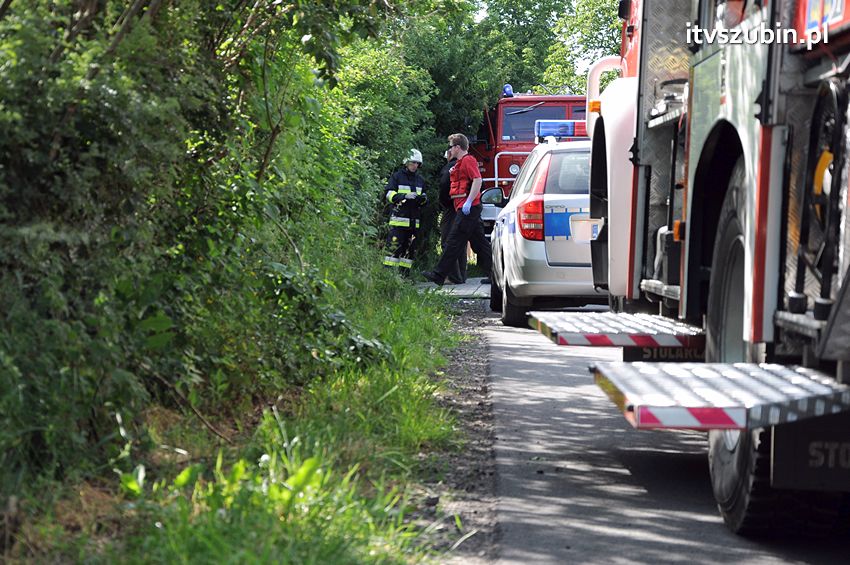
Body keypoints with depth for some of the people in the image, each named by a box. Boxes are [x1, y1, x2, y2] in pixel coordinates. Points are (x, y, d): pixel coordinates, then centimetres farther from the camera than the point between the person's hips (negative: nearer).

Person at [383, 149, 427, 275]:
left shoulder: (420, 179, 19)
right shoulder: (397, 176, 3)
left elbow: (424, 201, 24)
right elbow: (388, 194, -6)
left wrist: (423, 198, -2)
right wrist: (404, 196, -20)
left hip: (414, 220, 6)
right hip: (399, 218, -6)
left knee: (409, 248, 7)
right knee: (394, 246, -13)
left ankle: (405, 273, 11)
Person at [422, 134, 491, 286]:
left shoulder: (468, 160, -9)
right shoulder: (460, 163, 22)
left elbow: (477, 180, -19)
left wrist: (468, 202, -24)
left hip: (467, 209, -11)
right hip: (466, 209, 11)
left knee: (454, 242, -9)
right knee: (478, 242, 9)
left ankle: (439, 275, -9)